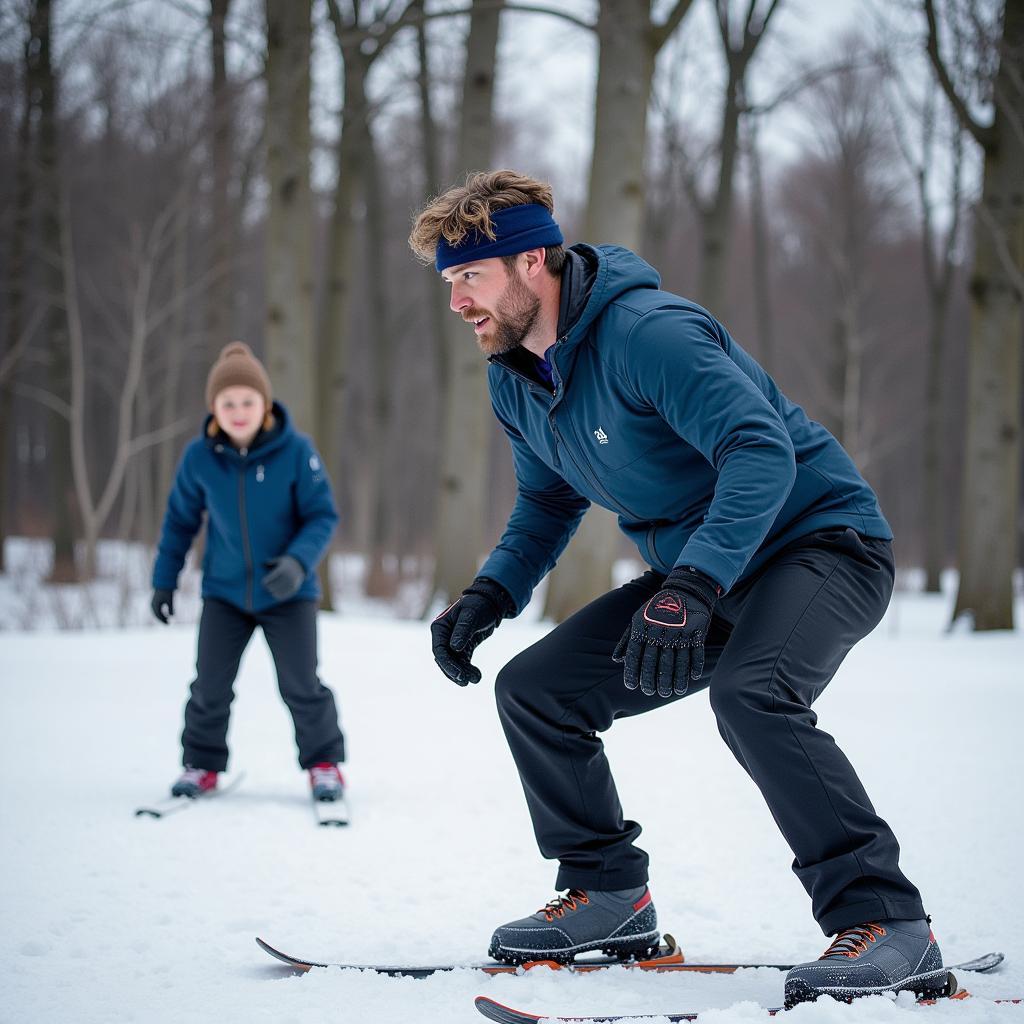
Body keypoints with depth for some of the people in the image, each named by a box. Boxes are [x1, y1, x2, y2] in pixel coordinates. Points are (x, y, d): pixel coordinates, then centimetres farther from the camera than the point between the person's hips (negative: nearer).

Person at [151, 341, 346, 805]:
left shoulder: (296, 451, -17)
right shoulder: (199, 457, -9)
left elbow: (322, 515, -11)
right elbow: (180, 519, 6)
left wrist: (299, 562, -28)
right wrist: (164, 579, 9)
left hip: (288, 593, -2)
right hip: (225, 592, 2)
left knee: (301, 685, -2)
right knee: (210, 685, 1)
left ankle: (323, 762, 18)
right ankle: (202, 763, 22)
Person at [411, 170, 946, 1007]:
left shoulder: (648, 333, -26)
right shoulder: (515, 380, 3)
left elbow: (764, 453, -35)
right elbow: (548, 500, 18)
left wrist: (690, 590, -45)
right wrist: (489, 595, 1)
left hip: (822, 540, -9)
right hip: (698, 572, 9)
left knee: (750, 694, -37)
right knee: (534, 689, 3)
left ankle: (888, 924, -30)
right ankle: (609, 894, 17)